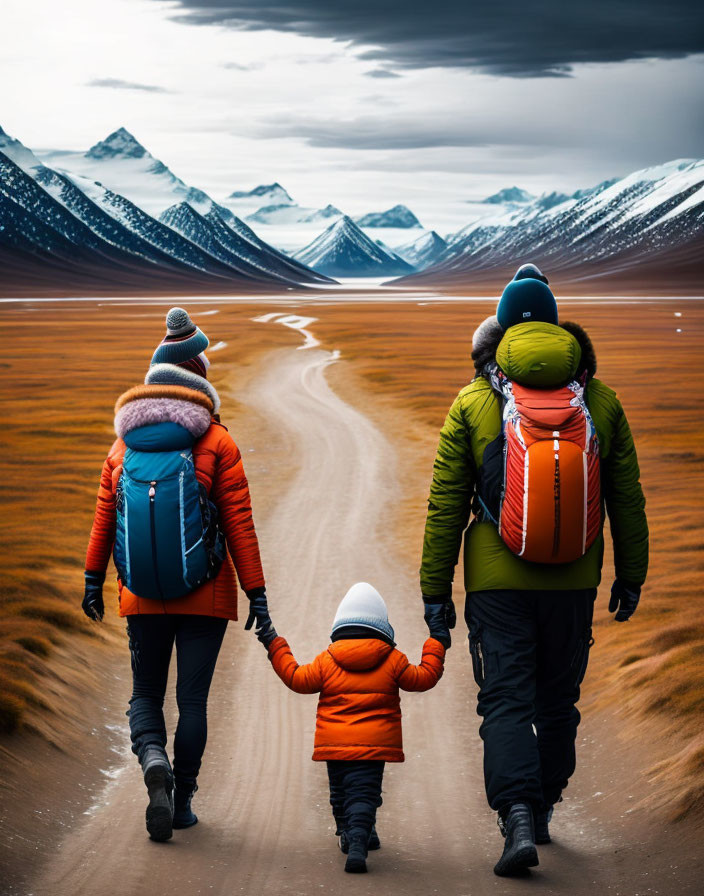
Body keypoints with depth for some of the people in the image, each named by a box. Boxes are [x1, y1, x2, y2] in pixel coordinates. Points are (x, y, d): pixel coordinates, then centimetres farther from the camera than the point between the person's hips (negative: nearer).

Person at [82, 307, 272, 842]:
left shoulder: (123, 447, 4)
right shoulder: (216, 444, -4)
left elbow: (104, 520, 7)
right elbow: (239, 525, -6)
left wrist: (94, 582, 17)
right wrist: (257, 593, -2)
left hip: (143, 597, 2)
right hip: (205, 596, -2)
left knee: (145, 693, 13)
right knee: (193, 698, 6)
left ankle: (153, 758, -16)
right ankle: (181, 801, 7)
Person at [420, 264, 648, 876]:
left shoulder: (473, 404, -4)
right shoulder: (600, 402, 2)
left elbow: (445, 506, -3)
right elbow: (627, 499, 6)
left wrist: (435, 591, 3)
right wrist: (631, 575, 17)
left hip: (497, 581, -2)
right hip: (574, 580, 2)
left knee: (505, 699, 0)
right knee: (558, 697, 17)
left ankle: (518, 818, -18)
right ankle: (543, 810, 28)